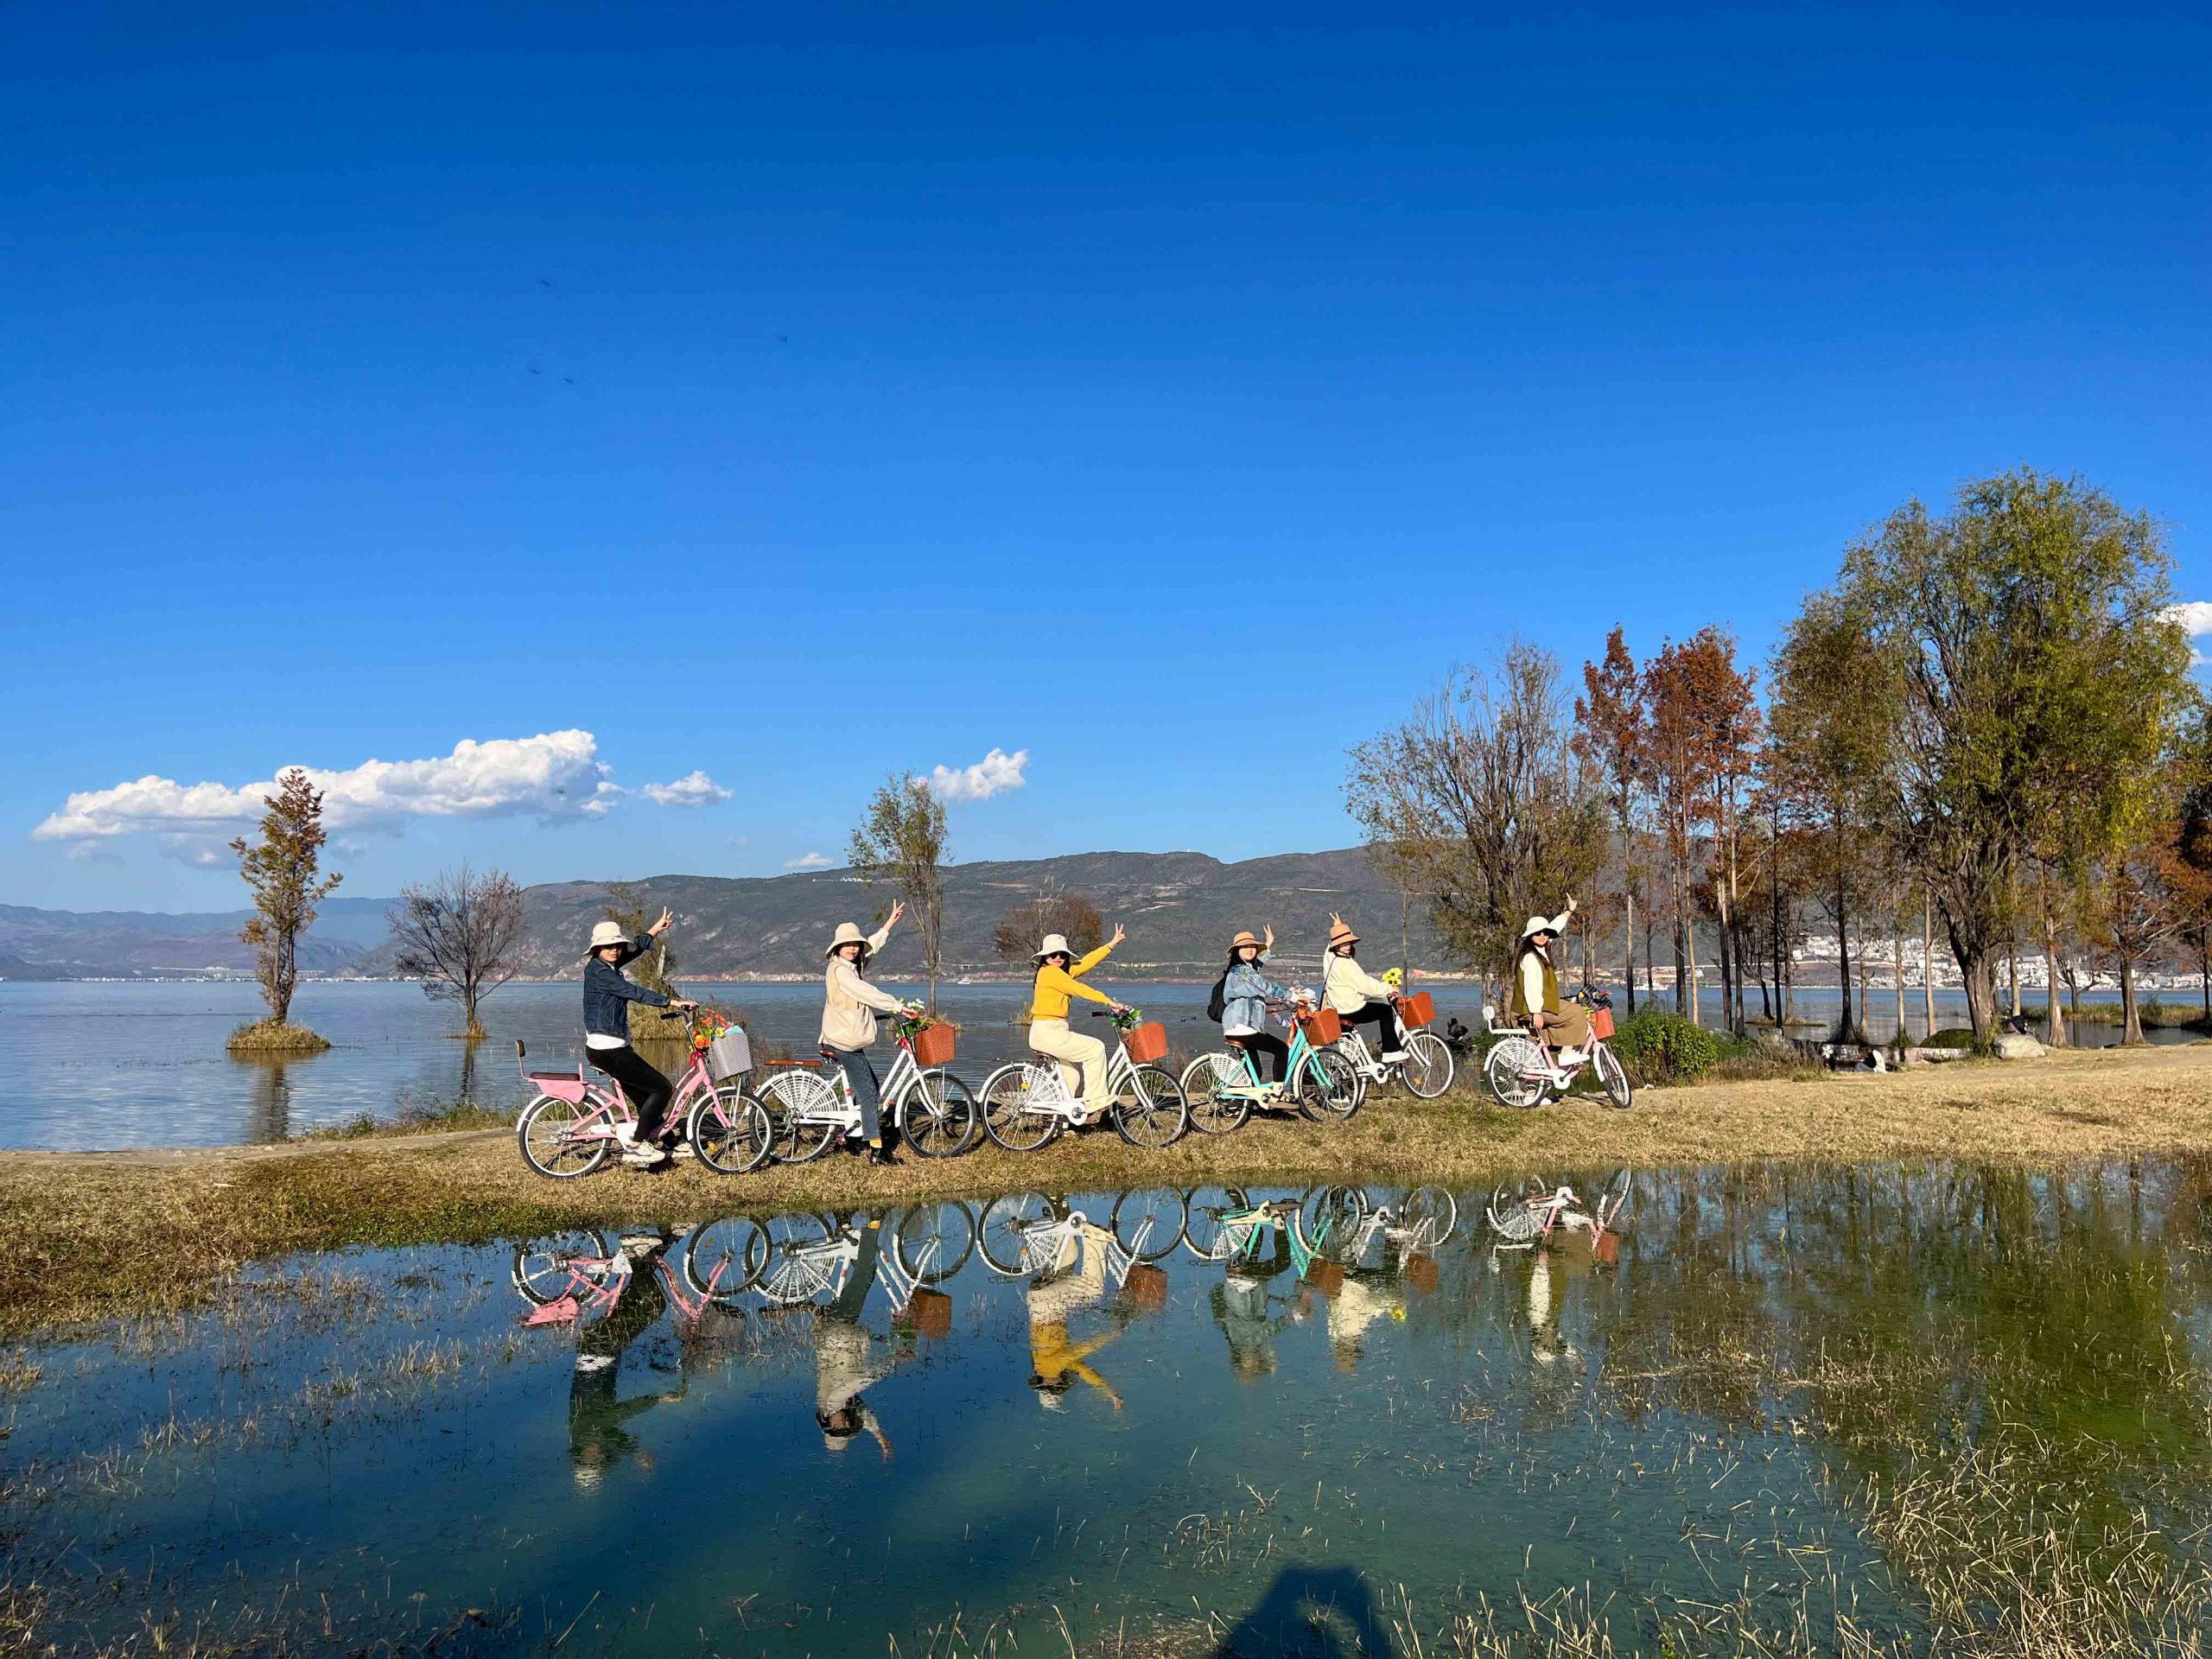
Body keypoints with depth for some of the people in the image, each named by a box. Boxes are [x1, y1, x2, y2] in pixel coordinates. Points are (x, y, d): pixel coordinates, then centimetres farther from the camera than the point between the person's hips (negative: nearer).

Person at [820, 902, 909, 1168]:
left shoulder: (851, 966, 13)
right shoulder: (839, 969, -15)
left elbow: (873, 944, 25)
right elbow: (868, 994, -22)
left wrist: (892, 920, 26)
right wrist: (898, 1006, -21)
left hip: (848, 1041, 10)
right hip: (845, 1043, -10)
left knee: (870, 1091, 14)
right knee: (868, 1094, -10)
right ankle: (877, 1151, -9)